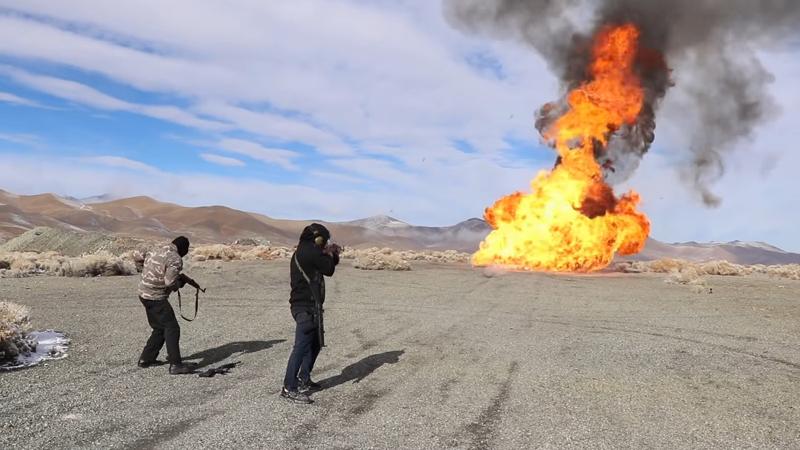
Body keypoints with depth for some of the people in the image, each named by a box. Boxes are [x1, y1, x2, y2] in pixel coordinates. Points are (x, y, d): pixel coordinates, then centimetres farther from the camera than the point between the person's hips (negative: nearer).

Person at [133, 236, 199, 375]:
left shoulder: (156, 251, 10)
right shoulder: (175, 259, -17)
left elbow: (137, 256, 21)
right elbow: (170, 282, -23)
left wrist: (146, 272, 23)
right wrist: (181, 281, -4)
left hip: (144, 294, 9)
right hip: (156, 298, -9)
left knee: (160, 328, 20)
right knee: (172, 328, -7)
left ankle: (146, 359, 26)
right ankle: (175, 365, -11)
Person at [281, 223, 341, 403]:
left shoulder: (302, 252, 17)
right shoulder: (310, 251, -15)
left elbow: (326, 266, 24)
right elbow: (328, 269, -9)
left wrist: (333, 255, 15)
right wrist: (330, 255, 7)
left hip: (306, 305, 11)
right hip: (306, 307, -11)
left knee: (315, 344, 19)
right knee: (301, 346, -10)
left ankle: (303, 380, 27)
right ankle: (289, 388, -8)